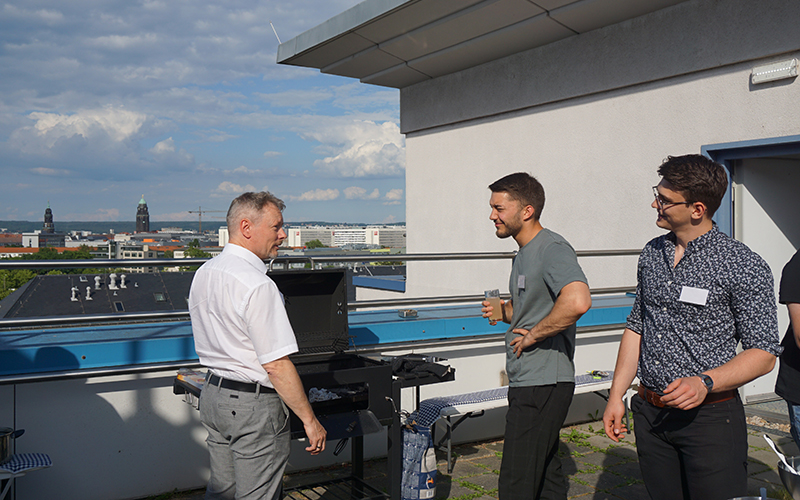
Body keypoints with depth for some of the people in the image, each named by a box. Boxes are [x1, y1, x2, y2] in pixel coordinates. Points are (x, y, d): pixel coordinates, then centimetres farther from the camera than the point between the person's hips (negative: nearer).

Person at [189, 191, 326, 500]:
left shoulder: (203, 274, 8)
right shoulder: (256, 284, -22)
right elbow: (277, 365, -23)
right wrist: (310, 420, -16)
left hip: (213, 394, 9)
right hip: (253, 405, -9)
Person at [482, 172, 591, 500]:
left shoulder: (552, 248, -17)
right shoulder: (525, 252, 16)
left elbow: (577, 301, -35)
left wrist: (533, 334, -23)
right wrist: (506, 312, 10)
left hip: (543, 385, -10)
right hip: (527, 383, 10)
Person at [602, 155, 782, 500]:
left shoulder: (744, 266, -10)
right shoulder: (651, 254, 7)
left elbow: (764, 354, -9)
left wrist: (705, 383, -24)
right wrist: (616, 396, 10)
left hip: (710, 417, -5)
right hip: (649, 414, 5)